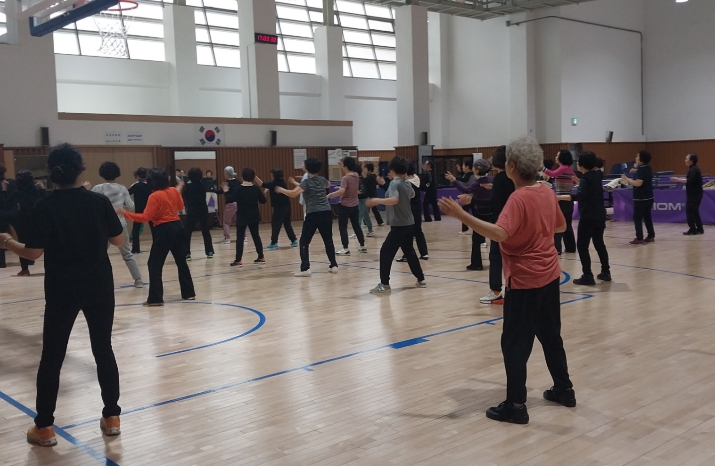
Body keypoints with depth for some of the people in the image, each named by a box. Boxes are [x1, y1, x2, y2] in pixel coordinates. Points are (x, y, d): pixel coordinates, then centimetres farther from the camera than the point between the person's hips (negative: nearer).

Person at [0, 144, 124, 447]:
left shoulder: (45, 207, -10)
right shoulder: (99, 201, -4)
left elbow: (33, 253, -10)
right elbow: (119, 241, 2)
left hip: (62, 290, -2)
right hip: (99, 286, 2)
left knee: (52, 356, 9)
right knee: (103, 350, 12)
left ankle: (44, 427, 16)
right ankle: (112, 418, 18)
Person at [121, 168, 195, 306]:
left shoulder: (154, 196, -15)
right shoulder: (173, 191, 4)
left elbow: (145, 217, -18)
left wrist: (125, 213, -15)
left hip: (164, 231, -7)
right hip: (177, 227, 7)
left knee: (154, 264, 0)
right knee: (181, 261, 16)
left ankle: (155, 298, -3)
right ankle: (189, 293, 22)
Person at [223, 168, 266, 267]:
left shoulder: (238, 189, -12)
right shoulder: (256, 188, -2)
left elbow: (229, 200, -13)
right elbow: (263, 201, 4)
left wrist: (226, 191, 2)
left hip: (242, 217, -4)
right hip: (254, 216, 4)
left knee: (240, 238, 0)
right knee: (256, 236, 14)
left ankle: (238, 261, -4)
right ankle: (261, 258, 16)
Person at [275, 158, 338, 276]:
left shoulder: (306, 182, -7)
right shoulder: (322, 180, 10)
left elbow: (293, 193, -23)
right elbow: (329, 185, 36)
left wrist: (281, 190, -5)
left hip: (313, 214, -6)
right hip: (326, 212, 6)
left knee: (304, 242, 1)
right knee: (328, 240, 16)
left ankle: (305, 269, -7)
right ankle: (334, 265, 16)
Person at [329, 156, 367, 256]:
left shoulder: (345, 178, -19)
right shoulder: (356, 175, 3)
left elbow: (341, 191, -32)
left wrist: (330, 195, -23)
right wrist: (341, 165, 15)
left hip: (344, 206, -7)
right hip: (355, 206, 7)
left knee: (343, 228, 1)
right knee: (356, 226, 18)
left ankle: (346, 249, -1)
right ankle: (362, 246, 24)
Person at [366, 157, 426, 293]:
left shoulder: (394, 183, -14)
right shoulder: (407, 183, 9)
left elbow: (394, 200, -32)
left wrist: (378, 200, -31)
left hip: (399, 226, -8)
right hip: (409, 224, 8)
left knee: (385, 252, -5)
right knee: (409, 252, 20)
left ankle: (384, 284, -7)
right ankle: (421, 280, 26)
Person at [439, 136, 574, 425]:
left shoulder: (519, 199, -21)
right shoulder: (547, 193, 4)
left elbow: (499, 233, -37)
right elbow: (560, 226, 18)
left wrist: (461, 215, -42)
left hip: (525, 280, -8)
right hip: (549, 276, 8)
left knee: (515, 343, -1)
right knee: (550, 335, 21)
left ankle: (516, 406, 3)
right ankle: (564, 389, 33)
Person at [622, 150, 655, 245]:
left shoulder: (641, 170, -18)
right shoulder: (648, 168, 10)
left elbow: (638, 183, -28)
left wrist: (626, 179, -19)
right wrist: (636, 171, 21)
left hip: (640, 198, -9)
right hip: (648, 197, 9)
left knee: (637, 218, -3)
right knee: (647, 217, 15)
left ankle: (639, 238, -4)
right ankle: (651, 236, 18)